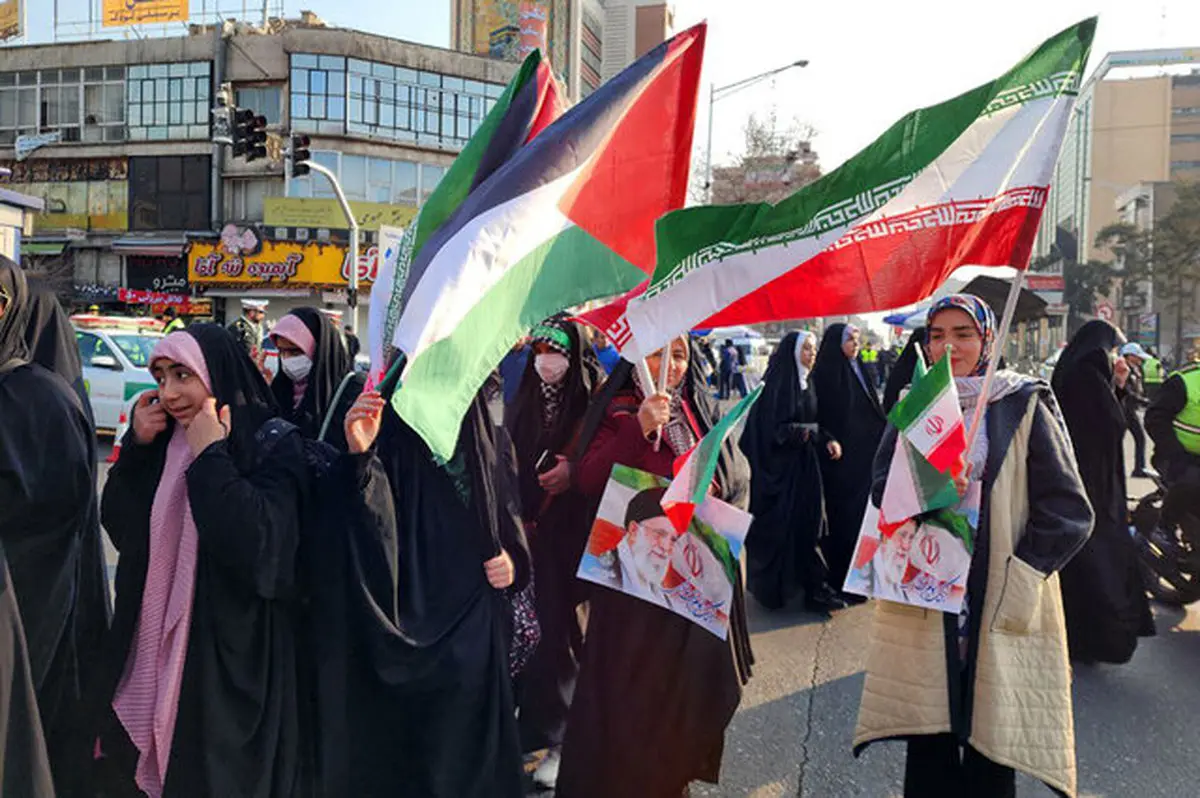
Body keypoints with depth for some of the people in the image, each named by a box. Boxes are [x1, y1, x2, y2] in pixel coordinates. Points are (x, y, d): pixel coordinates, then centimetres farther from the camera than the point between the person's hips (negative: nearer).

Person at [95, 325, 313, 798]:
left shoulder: (274, 445, -15)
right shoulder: (165, 440, 5)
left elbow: (257, 545, -28)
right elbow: (118, 527, 5)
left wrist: (209, 456, -22)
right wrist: (137, 447, -6)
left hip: (234, 650, -6)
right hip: (159, 644, 6)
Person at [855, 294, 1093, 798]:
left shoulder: (1024, 408, 0)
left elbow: (1068, 511, -3)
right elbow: (881, 490, 4)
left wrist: (1020, 578, -12)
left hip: (1002, 609, -2)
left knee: (991, 746, 4)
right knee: (928, 748, 5)